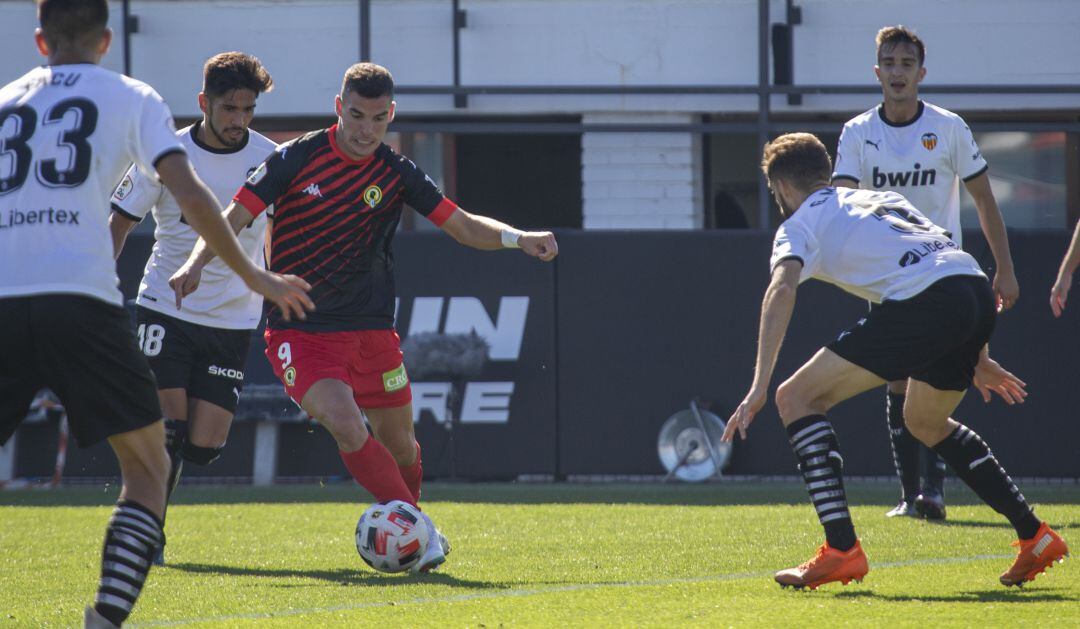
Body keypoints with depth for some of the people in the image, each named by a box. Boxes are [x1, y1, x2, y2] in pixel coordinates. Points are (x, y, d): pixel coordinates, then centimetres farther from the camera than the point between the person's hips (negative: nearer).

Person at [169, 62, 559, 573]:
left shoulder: (396, 174, 2)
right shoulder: (297, 158, -6)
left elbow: (463, 227, 2)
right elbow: (236, 217, -6)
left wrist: (517, 238, -16)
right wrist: (196, 263, -23)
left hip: (371, 330, 3)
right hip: (299, 332, -3)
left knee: (399, 444, 8)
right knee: (346, 426, -24)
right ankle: (418, 530, -15)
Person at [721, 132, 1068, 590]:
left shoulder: (800, 224, 12)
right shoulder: (881, 197, 35)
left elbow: (781, 290, -8)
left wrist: (759, 387, -16)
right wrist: (978, 359, 42)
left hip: (925, 304, -8)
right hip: (978, 292, 8)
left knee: (797, 398, 1)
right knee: (925, 422, 32)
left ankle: (841, 550, -9)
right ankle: (1035, 538, 30)